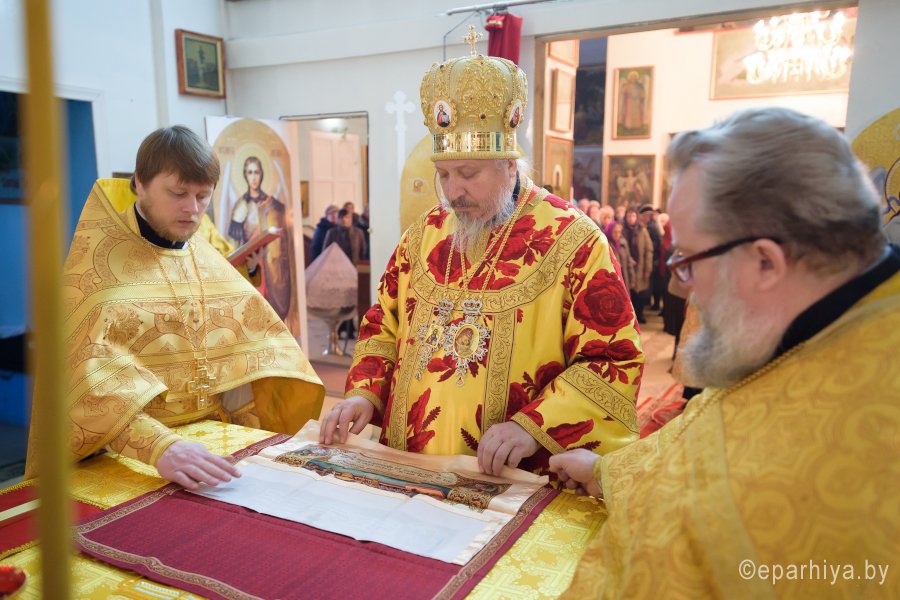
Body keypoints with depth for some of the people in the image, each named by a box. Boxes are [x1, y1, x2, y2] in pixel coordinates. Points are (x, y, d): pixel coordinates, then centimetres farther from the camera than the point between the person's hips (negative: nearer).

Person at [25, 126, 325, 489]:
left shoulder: (206, 258, 9)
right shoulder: (96, 263, -8)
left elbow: (259, 336, 8)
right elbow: (87, 369, -21)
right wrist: (159, 445, -35)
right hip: (128, 452, -4)